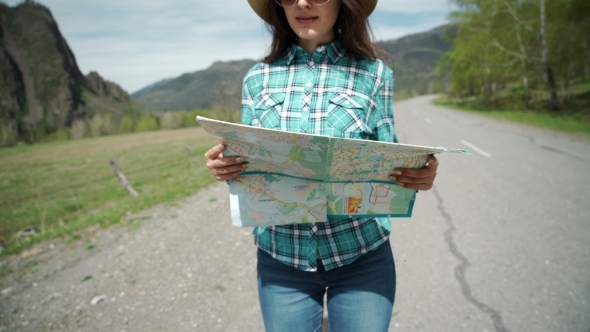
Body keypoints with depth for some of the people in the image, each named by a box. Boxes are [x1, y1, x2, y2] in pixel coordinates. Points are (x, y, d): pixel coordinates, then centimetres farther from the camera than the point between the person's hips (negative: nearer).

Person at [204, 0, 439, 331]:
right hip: (281, 255, 2)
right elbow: (248, 165, 7)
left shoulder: (374, 74, -2)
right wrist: (225, 166, -14)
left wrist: (417, 174, -20)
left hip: (362, 254, -1)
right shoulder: (258, 79, 3)